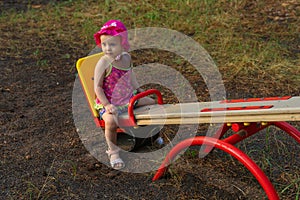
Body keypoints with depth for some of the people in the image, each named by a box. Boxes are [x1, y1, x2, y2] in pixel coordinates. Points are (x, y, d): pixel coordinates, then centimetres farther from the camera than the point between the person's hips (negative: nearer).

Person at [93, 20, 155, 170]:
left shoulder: (126, 58, -1)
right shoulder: (103, 63, -21)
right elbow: (97, 86, -18)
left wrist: (138, 90, 16)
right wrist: (107, 105, -25)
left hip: (128, 98, 7)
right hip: (109, 103, -7)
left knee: (152, 102, 13)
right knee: (111, 121, -35)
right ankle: (113, 151, -11)